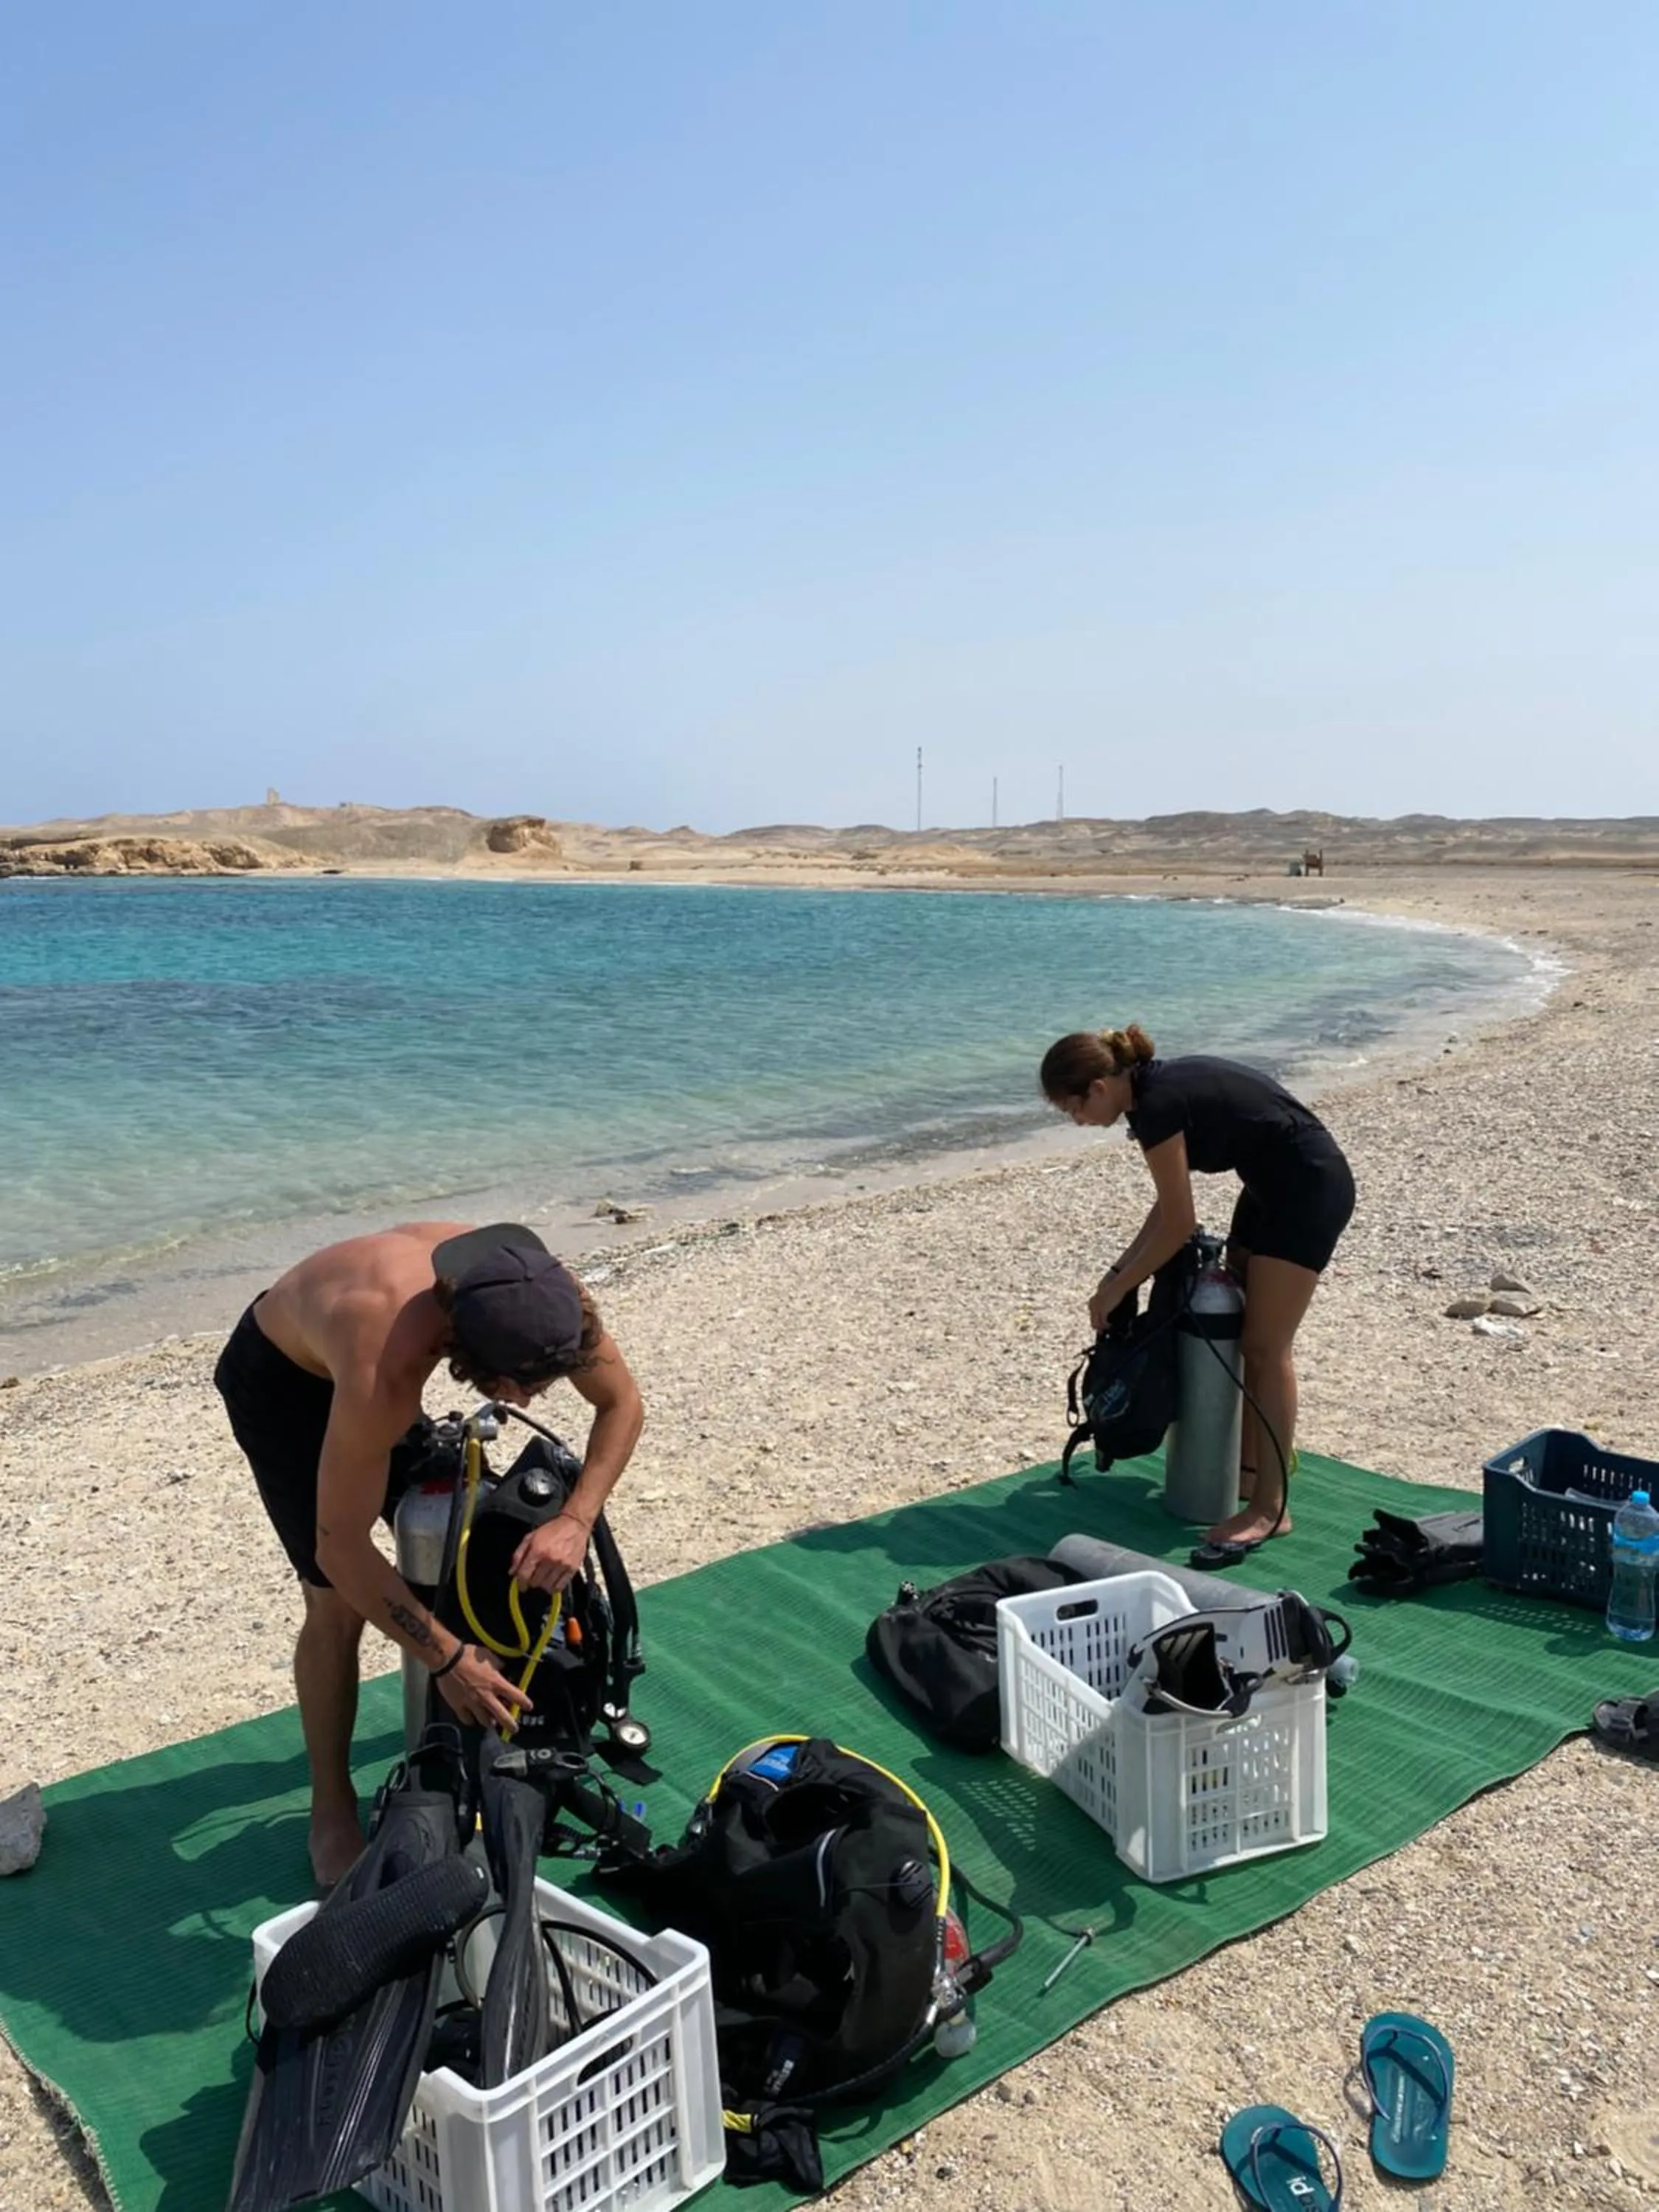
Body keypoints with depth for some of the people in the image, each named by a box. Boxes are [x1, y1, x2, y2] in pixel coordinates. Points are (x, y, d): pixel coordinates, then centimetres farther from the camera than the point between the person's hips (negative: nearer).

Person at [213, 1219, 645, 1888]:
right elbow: (340, 1547, -36)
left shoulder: (541, 1297, -31)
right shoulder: (386, 1373, -46)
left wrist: (575, 1520, -29)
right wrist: (448, 1658, -30)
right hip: (275, 1376, -5)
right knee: (339, 1601, -10)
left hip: (382, 1353, 6)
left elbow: (622, 1404, -15)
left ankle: (440, 1730, 31)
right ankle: (331, 1811, 11)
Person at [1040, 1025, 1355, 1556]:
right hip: (1271, 1188, 10)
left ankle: (1270, 1508, -1)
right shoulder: (1159, 1086, 5)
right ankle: (1248, 1468, 26)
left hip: (1309, 1189, -10)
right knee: (1239, 1335, 14)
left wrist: (1115, 1291, -8)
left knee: (1266, 1347, -7)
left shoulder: (1158, 1104, -22)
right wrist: (1119, 1269, 12)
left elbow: (1178, 1225, -17)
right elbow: (1170, 1203, 14)